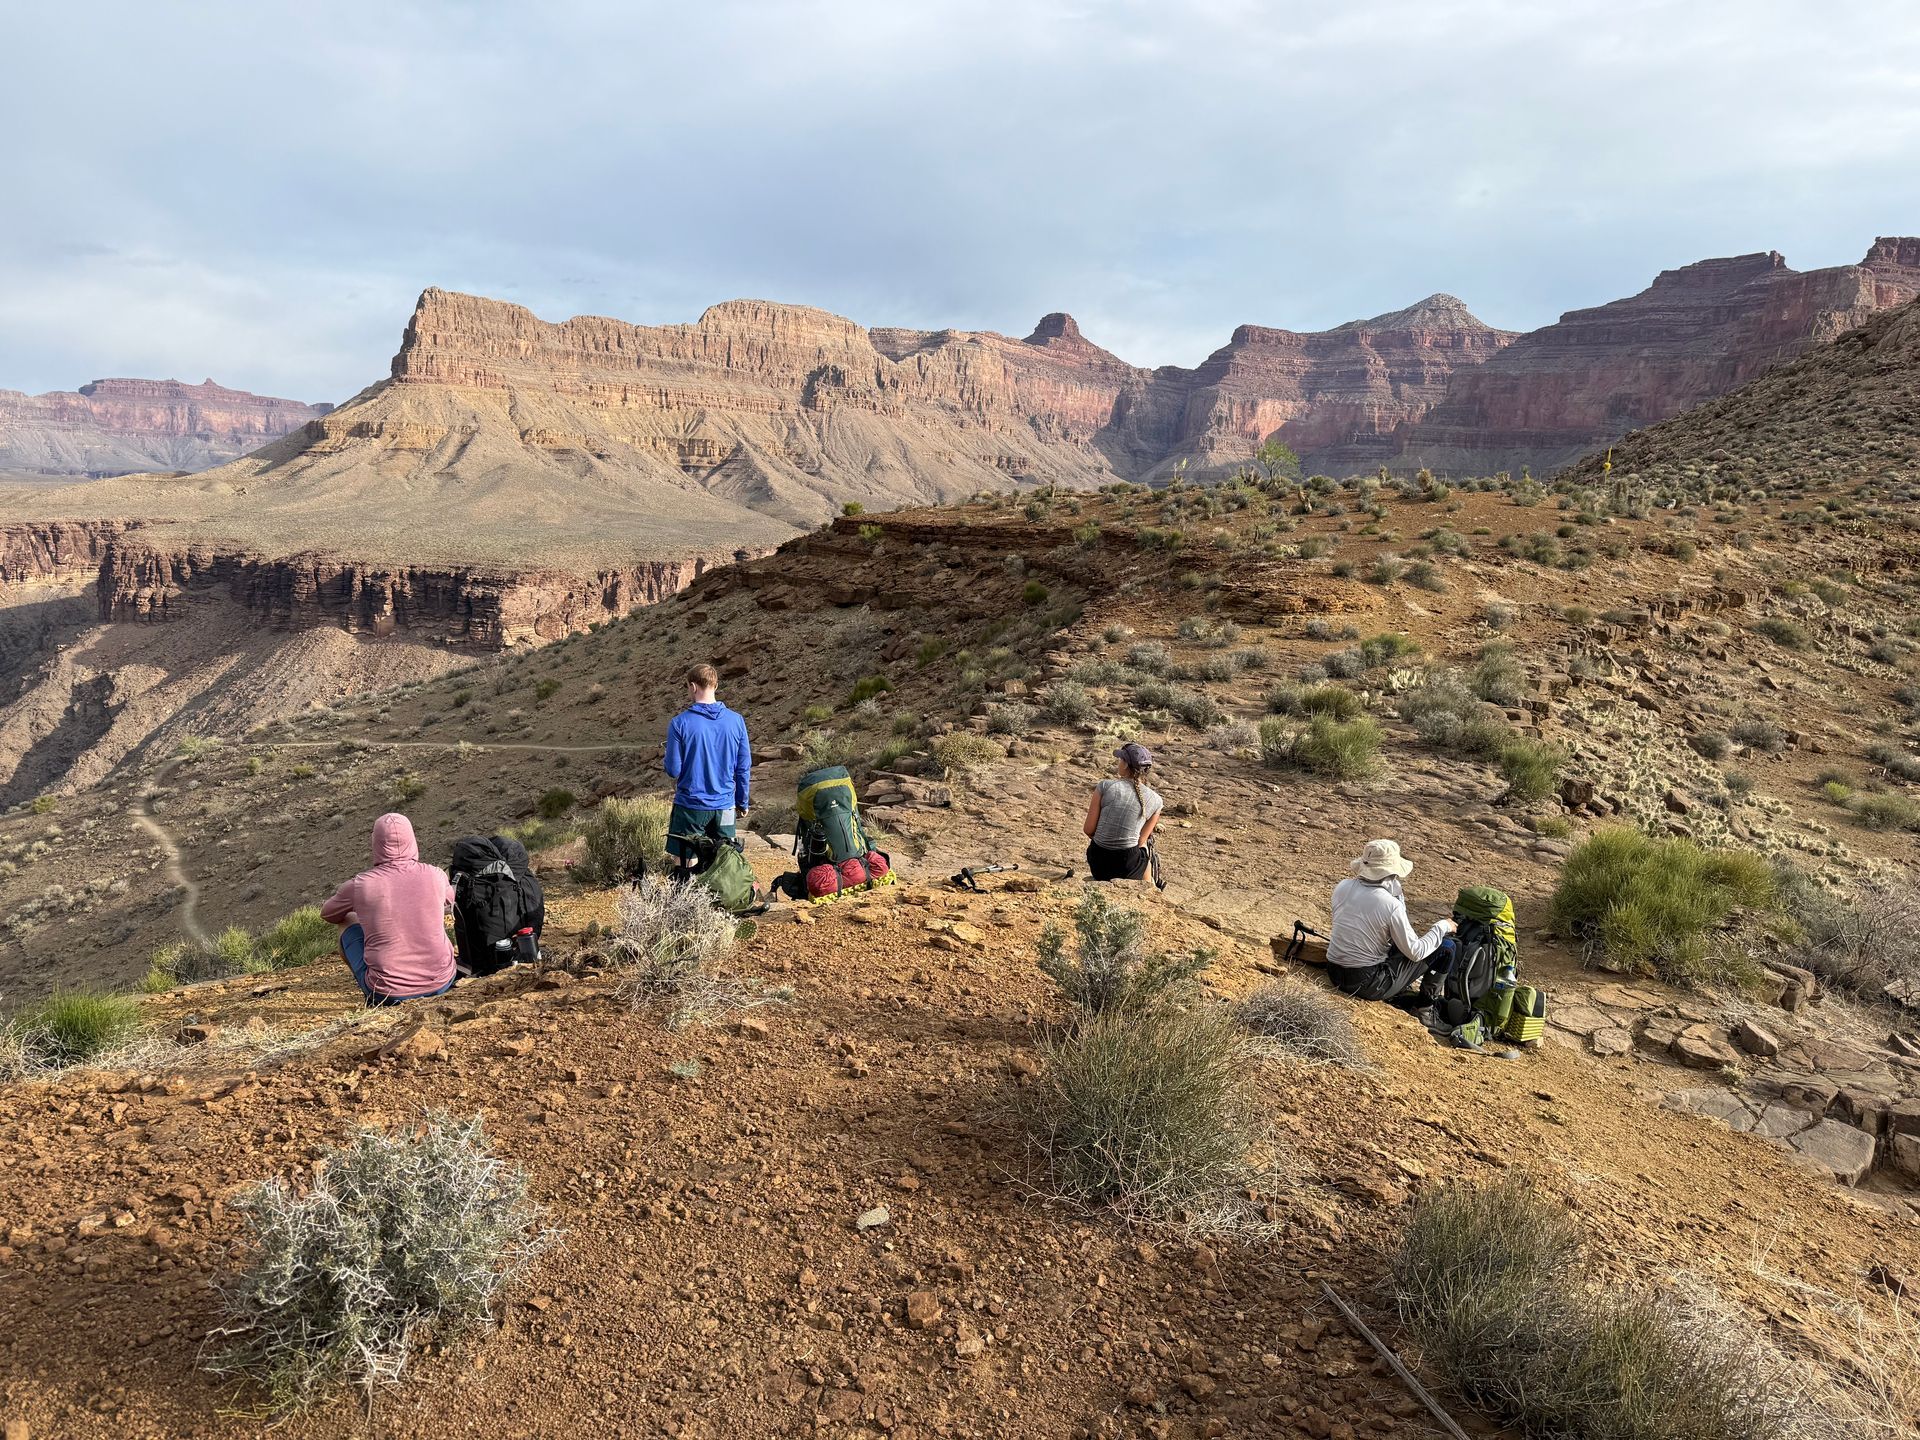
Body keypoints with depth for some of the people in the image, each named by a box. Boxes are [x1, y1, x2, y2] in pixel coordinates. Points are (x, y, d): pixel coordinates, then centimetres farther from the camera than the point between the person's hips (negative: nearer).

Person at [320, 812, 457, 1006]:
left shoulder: (360, 885, -8)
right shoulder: (436, 876, -4)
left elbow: (327, 914, 15)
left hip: (387, 994, -1)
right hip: (441, 984, 2)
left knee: (348, 923, 21)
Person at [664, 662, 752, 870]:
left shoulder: (680, 723, -12)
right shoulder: (736, 721, -2)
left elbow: (673, 770, -8)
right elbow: (744, 768, 3)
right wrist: (743, 803, 14)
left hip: (690, 806, -3)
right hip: (724, 807, 3)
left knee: (688, 864, 9)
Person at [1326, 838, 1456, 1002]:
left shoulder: (1343, 887, -4)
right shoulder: (1392, 906, -20)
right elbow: (1415, 952, -10)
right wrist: (1442, 927, 3)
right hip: (1367, 985, -6)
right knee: (1445, 946, 4)